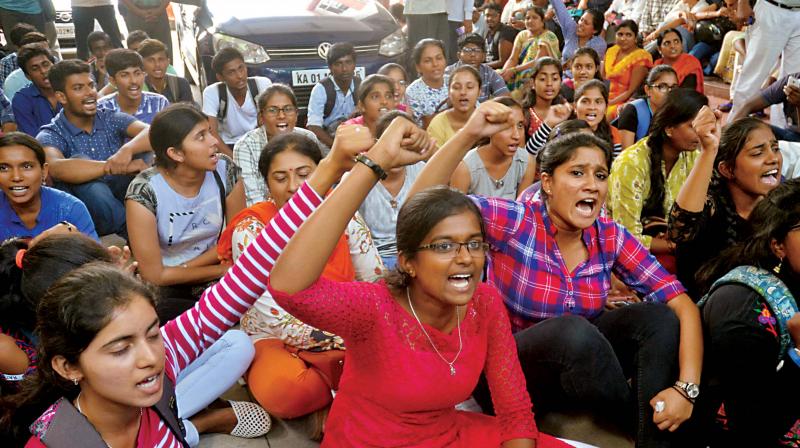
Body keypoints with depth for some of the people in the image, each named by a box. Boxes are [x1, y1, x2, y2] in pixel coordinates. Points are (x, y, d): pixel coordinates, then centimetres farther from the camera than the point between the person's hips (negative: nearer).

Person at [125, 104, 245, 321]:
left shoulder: (225, 171, -11)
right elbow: (154, 275, -15)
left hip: (215, 282, 3)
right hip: (166, 291, -3)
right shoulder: (144, 192, -20)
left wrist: (181, 270, -9)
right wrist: (221, 270, -12)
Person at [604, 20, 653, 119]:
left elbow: (631, 92, -12)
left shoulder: (641, 58, -8)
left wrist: (607, 104, -20)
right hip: (605, 99, 6)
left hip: (624, 103, -5)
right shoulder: (612, 51, 10)